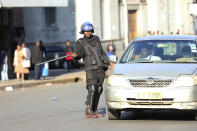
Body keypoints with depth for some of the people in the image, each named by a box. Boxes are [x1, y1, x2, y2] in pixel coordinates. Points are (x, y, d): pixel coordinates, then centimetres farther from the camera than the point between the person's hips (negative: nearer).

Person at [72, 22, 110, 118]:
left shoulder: (96, 39, 15)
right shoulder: (81, 42, 2)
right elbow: (78, 54, -12)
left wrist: (105, 66, 20)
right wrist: (75, 55, -36)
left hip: (101, 68, 5)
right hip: (91, 69, -5)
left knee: (98, 90, 6)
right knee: (92, 89, -16)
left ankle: (94, 111, 12)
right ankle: (88, 111, -17)